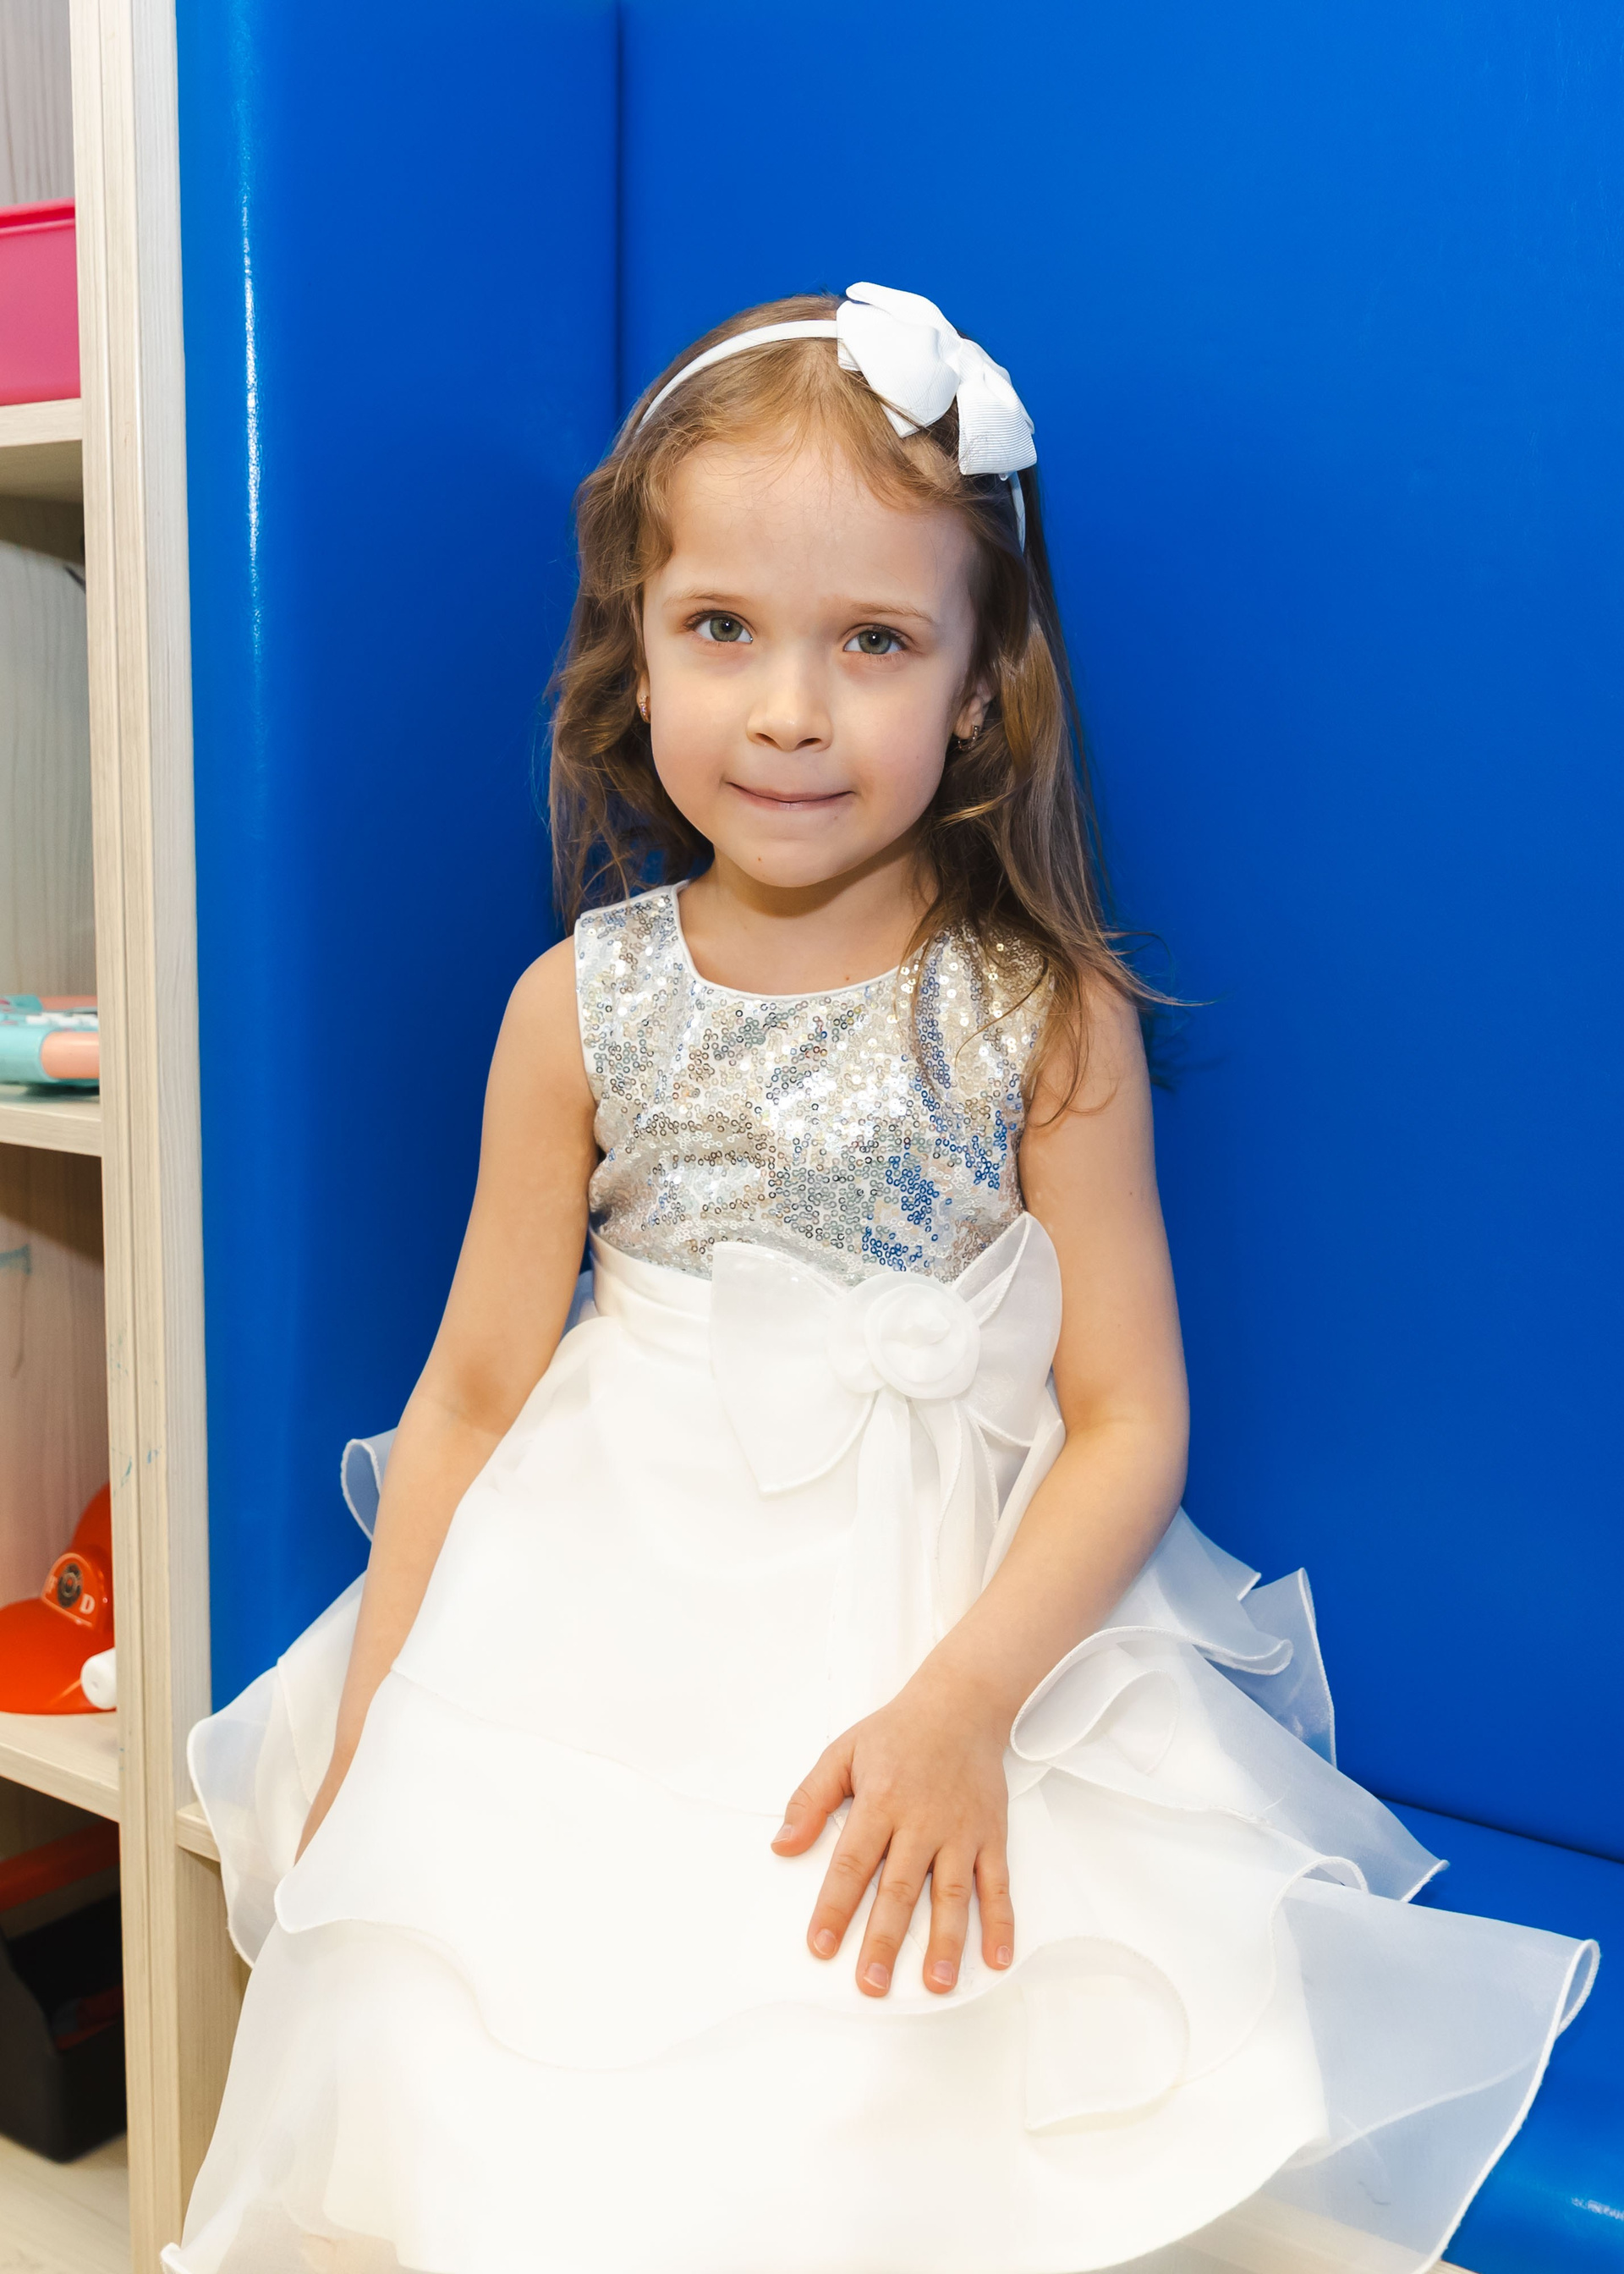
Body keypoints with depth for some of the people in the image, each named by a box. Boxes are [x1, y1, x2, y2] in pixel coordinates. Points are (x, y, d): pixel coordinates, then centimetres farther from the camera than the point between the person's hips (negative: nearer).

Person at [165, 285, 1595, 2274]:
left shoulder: (1047, 1013, -6)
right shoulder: (580, 1005, 0)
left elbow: (1130, 1418, -7)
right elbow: (475, 1387, 4)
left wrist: (960, 1700, -19)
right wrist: (374, 1730, 0)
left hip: (961, 1605, -1)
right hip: (610, 1622, 2)